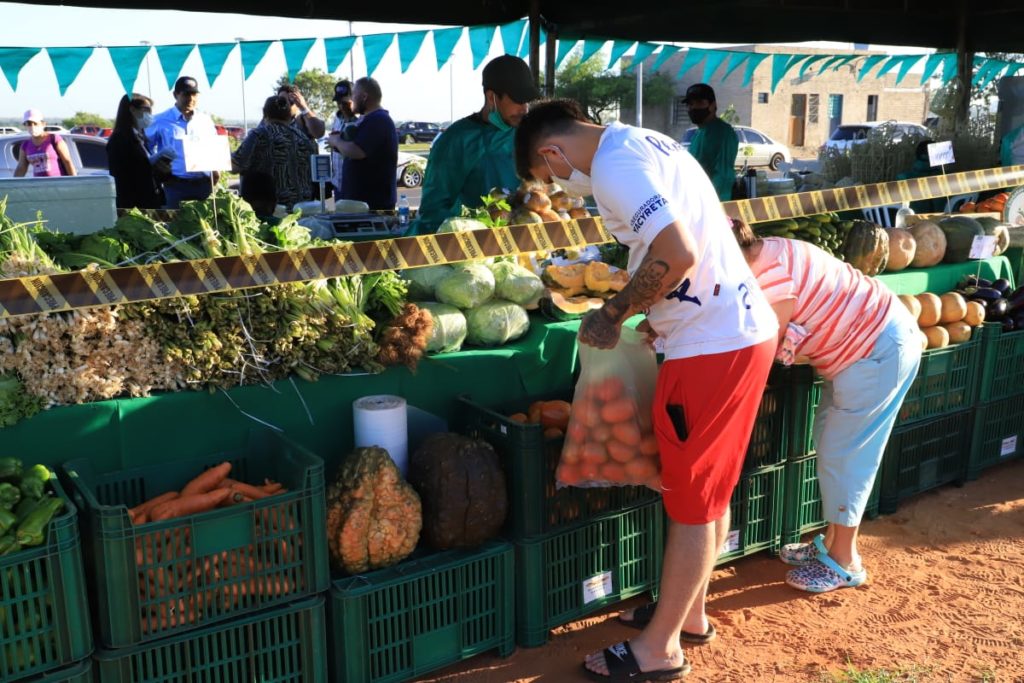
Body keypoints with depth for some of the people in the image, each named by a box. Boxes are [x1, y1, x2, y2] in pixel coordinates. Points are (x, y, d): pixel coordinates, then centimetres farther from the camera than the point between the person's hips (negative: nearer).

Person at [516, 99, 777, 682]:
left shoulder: (615, 165, -16)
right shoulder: (648, 143, 15)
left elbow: (678, 255, -26)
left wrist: (613, 315, -13)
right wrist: (644, 309, 15)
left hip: (713, 346, -10)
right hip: (746, 329, 10)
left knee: (691, 500, 1)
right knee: (712, 491, 19)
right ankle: (690, 610, 35)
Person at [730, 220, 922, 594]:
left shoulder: (772, 275, -29)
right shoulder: (765, 255, 1)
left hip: (880, 349, -10)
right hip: (863, 343, 10)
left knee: (842, 454, -2)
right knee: (830, 440, 16)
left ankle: (844, 562, 13)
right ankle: (833, 542, 29)